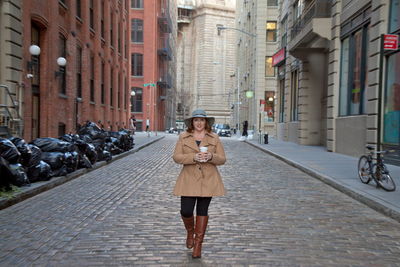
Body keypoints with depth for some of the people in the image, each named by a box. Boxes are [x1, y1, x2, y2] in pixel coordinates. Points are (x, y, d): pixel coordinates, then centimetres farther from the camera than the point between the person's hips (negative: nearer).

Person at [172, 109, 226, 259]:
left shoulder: (214, 138, 6)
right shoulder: (183, 137, 5)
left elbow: (222, 159, 4)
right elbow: (176, 157, -2)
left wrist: (211, 157, -17)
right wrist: (194, 157, -18)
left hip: (208, 180, 1)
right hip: (189, 180, 0)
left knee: (202, 211, 6)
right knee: (186, 211, -5)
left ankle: (198, 243, 20)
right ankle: (190, 232, 29)